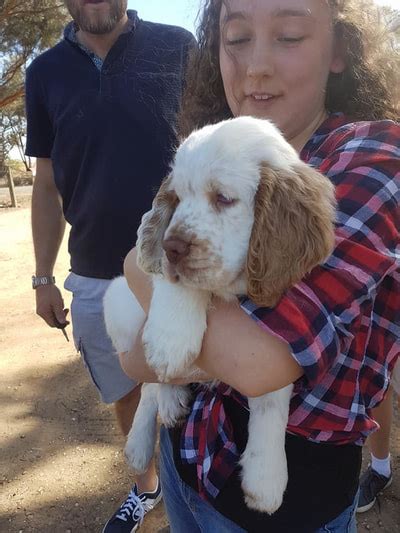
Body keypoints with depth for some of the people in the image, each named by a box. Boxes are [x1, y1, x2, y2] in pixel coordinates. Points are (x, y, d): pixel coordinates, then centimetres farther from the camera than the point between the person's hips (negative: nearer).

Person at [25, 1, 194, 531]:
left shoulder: (178, 47, -2)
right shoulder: (46, 72, 6)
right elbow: (48, 186, 10)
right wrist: (43, 277, 10)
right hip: (94, 280, 3)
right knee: (126, 392, 19)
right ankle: (146, 484, 46)